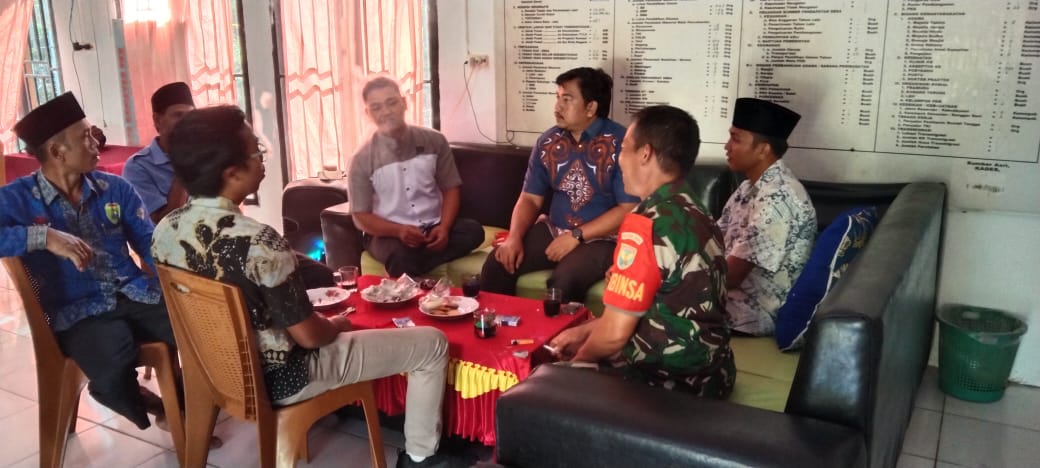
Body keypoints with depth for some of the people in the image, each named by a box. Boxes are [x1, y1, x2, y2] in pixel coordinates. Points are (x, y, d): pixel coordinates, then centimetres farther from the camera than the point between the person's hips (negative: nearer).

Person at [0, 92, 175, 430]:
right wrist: (43, 236, -28)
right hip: (80, 312, -3)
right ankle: (153, 408, 3)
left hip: (137, 295, 4)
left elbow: (150, 243, 4)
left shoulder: (114, 188, 9)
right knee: (113, 378, -35)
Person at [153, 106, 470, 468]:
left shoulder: (164, 230, -8)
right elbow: (309, 336, -24)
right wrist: (338, 325, -1)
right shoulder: (257, 242, -33)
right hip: (279, 378, -8)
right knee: (432, 344, 1)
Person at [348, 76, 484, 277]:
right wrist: (398, 230, -23)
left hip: (432, 227, 4)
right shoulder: (363, 159, -4)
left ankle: (409, 267, -28)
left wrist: (444, 227, -16)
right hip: (388, 233, -4)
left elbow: (450, 189, 4)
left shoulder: (434, 141, 2)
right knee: (402, 256, -38)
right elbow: (361, 217, -3)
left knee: (473, 230, -27)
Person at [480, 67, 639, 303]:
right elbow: (530, 198, 8)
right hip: (553, 229, 5)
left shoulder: (621, 143, -14)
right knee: (498, 263, -14)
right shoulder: (548, 142, 4)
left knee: (564, 281, -32)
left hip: (601, 237, -5)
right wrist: (514, 237, -11)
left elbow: (628, 209, -15)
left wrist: (576, 236, -17)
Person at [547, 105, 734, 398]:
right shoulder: (695, 216, 4)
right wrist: (584, 330, 14)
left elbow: (615, 334, -20)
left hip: (669, 381, -8)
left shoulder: (646, 224, -23)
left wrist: (578, 359, 0)